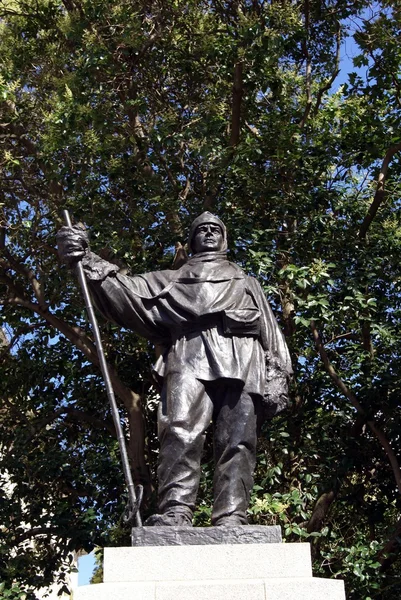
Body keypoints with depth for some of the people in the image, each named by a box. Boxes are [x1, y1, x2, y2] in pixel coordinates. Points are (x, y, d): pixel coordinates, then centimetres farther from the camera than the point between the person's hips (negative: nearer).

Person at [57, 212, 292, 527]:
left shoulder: (247, 283, 38)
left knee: (237, 442, -16)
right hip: (189, 355, -1)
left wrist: (277, 379, 7)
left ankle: (232, 520, -24)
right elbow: (127, 291, 20)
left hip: (240, 360, 1)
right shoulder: (172, 279, 36)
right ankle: (175, 513, -34)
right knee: (181, 433, -24)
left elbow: (272, 334, 25)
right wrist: (86, 260, 4)